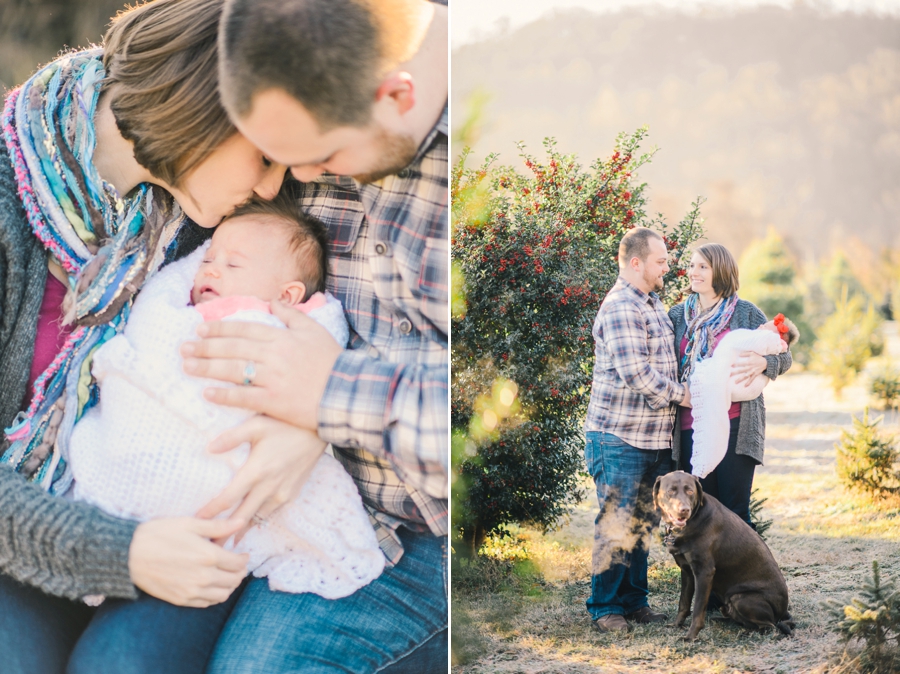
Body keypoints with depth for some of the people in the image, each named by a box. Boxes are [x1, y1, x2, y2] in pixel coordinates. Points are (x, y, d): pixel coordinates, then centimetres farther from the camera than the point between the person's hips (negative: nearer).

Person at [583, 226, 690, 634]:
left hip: (654, 438, 9)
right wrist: (680, 394, -12)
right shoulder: (620, 306, -16)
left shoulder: (652, 303, 16)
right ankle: (605, 608, 6)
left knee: (642, 523, 14)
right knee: (616, 524, -2)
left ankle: (634, 601, 23)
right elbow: (635, 372, -22)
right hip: (620, 437, -9)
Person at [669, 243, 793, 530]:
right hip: (690, 428, 3)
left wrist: (762, 362, -20)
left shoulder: (746, 313, 2)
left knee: (735, 510, -2)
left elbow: (783, 356, 2)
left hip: (735, 427, -3)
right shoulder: (678, 315, 12)